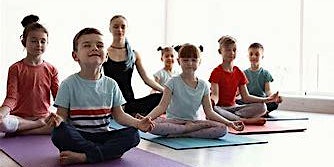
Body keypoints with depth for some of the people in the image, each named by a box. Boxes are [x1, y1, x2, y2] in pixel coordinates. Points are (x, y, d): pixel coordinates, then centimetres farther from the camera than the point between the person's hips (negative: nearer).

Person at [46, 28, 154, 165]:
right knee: (59, 133, -34)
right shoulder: (69, 84, -2)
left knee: (133, 135, -21)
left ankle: (83, 157, -28)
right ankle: (111, 151, -24)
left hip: (103, 136, 3)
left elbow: (118, 114, 9)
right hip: (78, 137, -3)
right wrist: (57, 120, -29)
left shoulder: (110, 84, 7)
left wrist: (138, 123, -9)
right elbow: (62, 115, -4)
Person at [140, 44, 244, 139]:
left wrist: (229, 123, -10)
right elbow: (162, 106, -13)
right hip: (173, 122, -3)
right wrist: (146, 118, -31)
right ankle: (190, 128, -20)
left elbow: (209, 111, 2)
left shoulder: (203, 85, 4)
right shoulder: (173, 82, -5)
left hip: (194, 121, 3)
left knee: (222, 129, -24)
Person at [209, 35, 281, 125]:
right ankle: (245, 120, -29)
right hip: (220, 108, -4)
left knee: (262, 107, -13)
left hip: (233, 107, 5)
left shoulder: (239, 73, 9)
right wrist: (212, 101, -42)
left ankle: (230, 118, -26)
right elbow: (215, 95, -16)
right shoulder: (216, 72, -6)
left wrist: (267, 99, -3)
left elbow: (246, 97, 5)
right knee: (211, 109, -41)